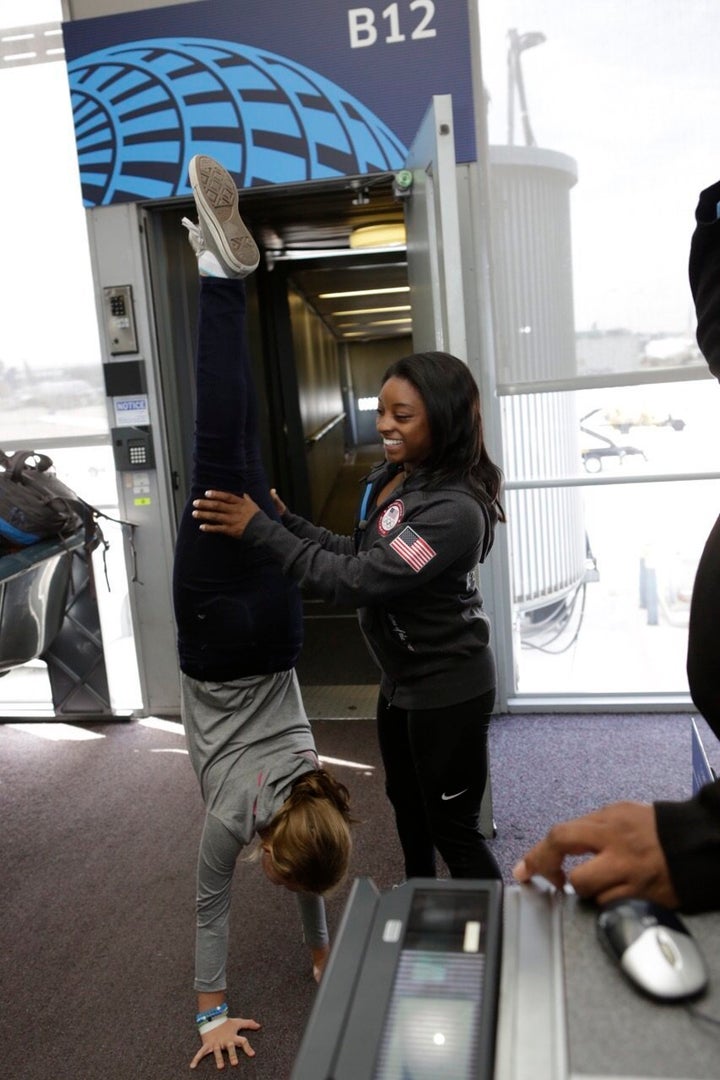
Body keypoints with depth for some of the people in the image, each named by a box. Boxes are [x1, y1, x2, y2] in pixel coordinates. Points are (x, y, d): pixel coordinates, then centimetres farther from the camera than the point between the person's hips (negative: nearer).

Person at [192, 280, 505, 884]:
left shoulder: (454, 511, -30)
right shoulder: (393, 479, 0)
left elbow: (355, 581, -32)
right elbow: (360, 555, 8)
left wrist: (260, 531, -29)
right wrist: (285, 519, -1)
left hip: (447, 690, -10)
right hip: (403, 678, 10)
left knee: (454, 832, 7)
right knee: (407, 803, 28)